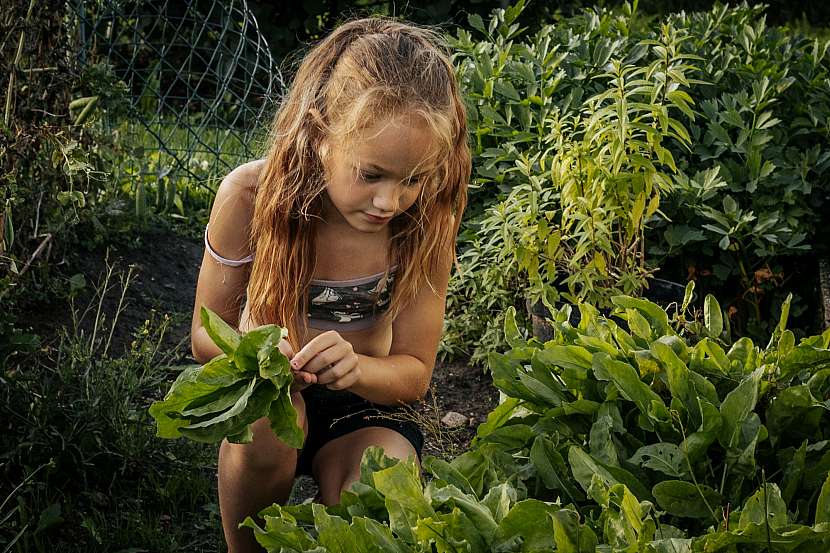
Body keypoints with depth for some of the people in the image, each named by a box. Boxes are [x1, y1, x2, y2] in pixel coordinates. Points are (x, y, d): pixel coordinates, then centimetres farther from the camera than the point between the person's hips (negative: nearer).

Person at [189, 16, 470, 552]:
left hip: (362, 406, 0)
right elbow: (206, 333, -10)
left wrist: (355, 368, -36)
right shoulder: (250, 196, -22)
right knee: (269, 420, -35)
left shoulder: (427, 219, -19)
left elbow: (415, 372, -12)